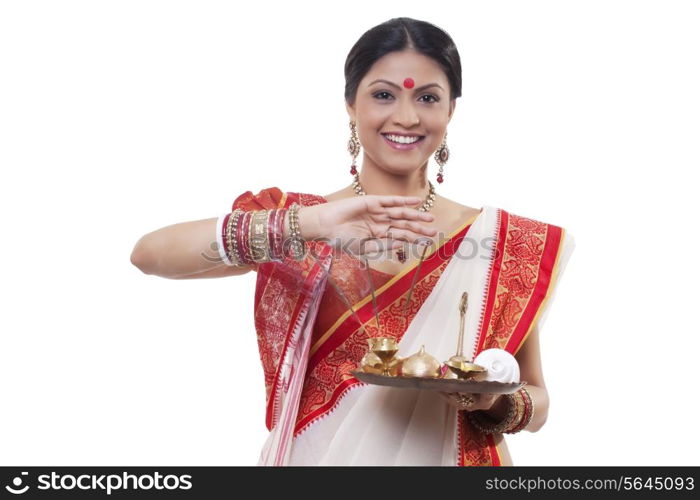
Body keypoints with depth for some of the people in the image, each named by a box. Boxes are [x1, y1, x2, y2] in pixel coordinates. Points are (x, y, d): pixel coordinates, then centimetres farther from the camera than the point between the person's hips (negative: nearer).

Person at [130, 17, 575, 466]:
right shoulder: (290, 217, -8)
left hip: (451, 458, 1)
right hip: (318, 456, -1)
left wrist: (496, 403, -21)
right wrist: (306, 223, -34)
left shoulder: (504, 242, -6)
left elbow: (535, 402, 1)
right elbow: (149, 253, -23)